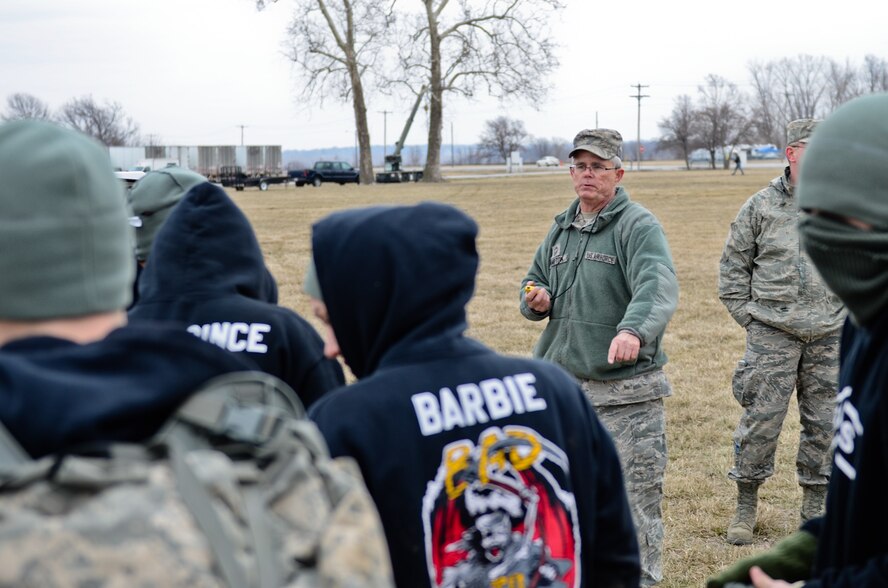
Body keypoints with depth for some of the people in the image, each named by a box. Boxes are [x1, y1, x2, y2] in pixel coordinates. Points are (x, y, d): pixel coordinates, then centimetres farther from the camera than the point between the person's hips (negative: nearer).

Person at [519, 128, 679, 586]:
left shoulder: (638, 225, -9)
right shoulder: (562, 228, 14)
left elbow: (658, 288, -26)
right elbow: (535, 281, 25)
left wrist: (633, 329, -46)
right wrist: (536, 300, 0)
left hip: (626, 395, -7)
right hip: (562, 385, 7)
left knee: (634, 497, -2)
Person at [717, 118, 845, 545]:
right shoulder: (762, 206, 0)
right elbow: (732, 266, 6)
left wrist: (848, 314, 6)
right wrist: (749, 317, 1)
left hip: (830, 336, 2)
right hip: (772, 333, -2)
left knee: (823, 422, 8)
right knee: (761, 419, -1)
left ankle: (815, 506, 23)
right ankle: (746, 506, 13)